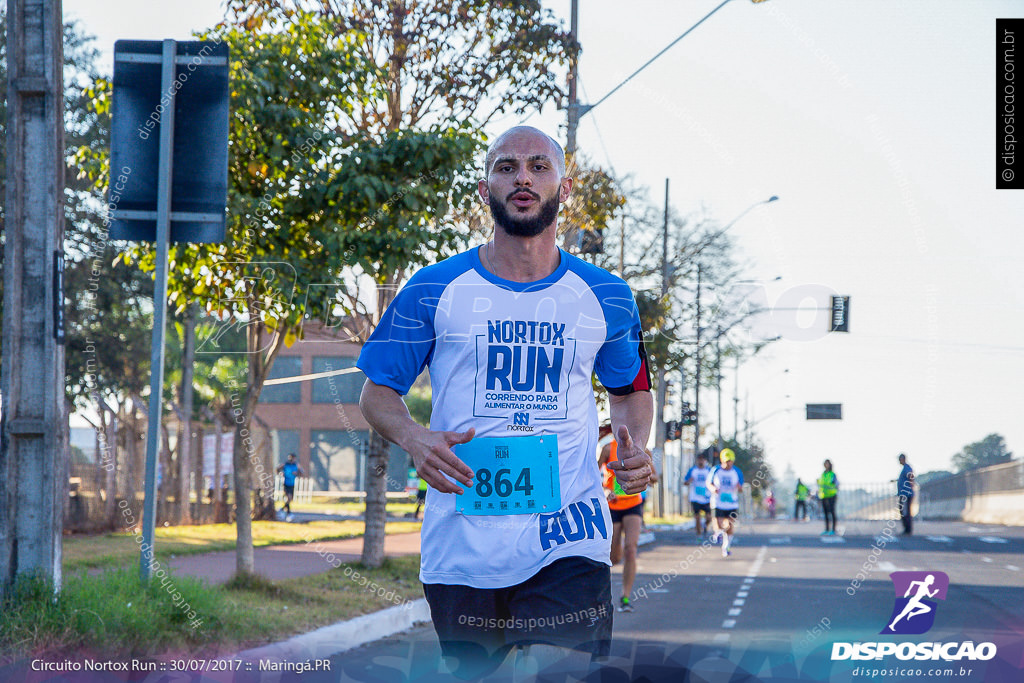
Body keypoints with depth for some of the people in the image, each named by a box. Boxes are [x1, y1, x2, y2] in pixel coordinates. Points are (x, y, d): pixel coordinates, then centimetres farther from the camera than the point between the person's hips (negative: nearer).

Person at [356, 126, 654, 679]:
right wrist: (414, 439, -13)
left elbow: (631, 390, 22)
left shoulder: (605, 297, 7)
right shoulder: (434, 291, 3)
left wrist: (634, 447, 0)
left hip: (566, 535, 0)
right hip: (463, 537, 0)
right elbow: (378, 392, 8)